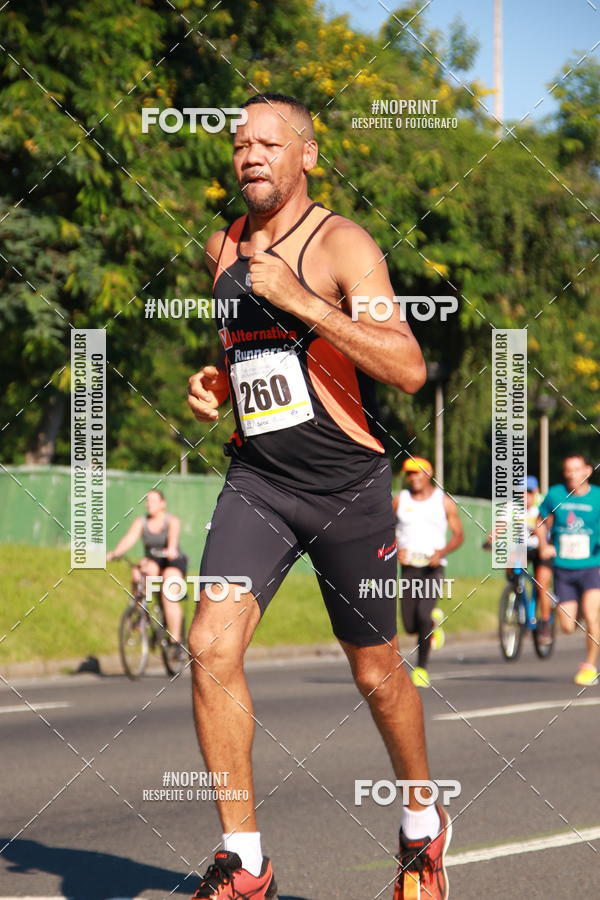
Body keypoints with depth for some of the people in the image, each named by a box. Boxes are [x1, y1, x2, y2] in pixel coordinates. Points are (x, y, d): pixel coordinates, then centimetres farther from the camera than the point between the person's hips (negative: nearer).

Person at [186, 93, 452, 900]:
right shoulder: (222, 249, 9)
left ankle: (423, 827, 36)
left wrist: (298, 297, -26)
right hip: (256, 479, 4)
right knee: (212, 646, -16)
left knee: (376, 673, 9)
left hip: (347, 484, -4)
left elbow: (408, 369, -22)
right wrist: (214, 383, 6)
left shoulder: (341, 244, -10)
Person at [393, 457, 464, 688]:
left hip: (434, 567, -2)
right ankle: (434, 620, 32)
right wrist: (396, 549, -5)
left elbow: (458, 535, 5)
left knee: (424, 614, -21)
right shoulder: (400, 500, 7)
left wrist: (442, 552, -14)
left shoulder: (444, 502, 2)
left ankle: (421, 667, -8)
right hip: (409, 566, 2)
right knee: (410, 626, -4)